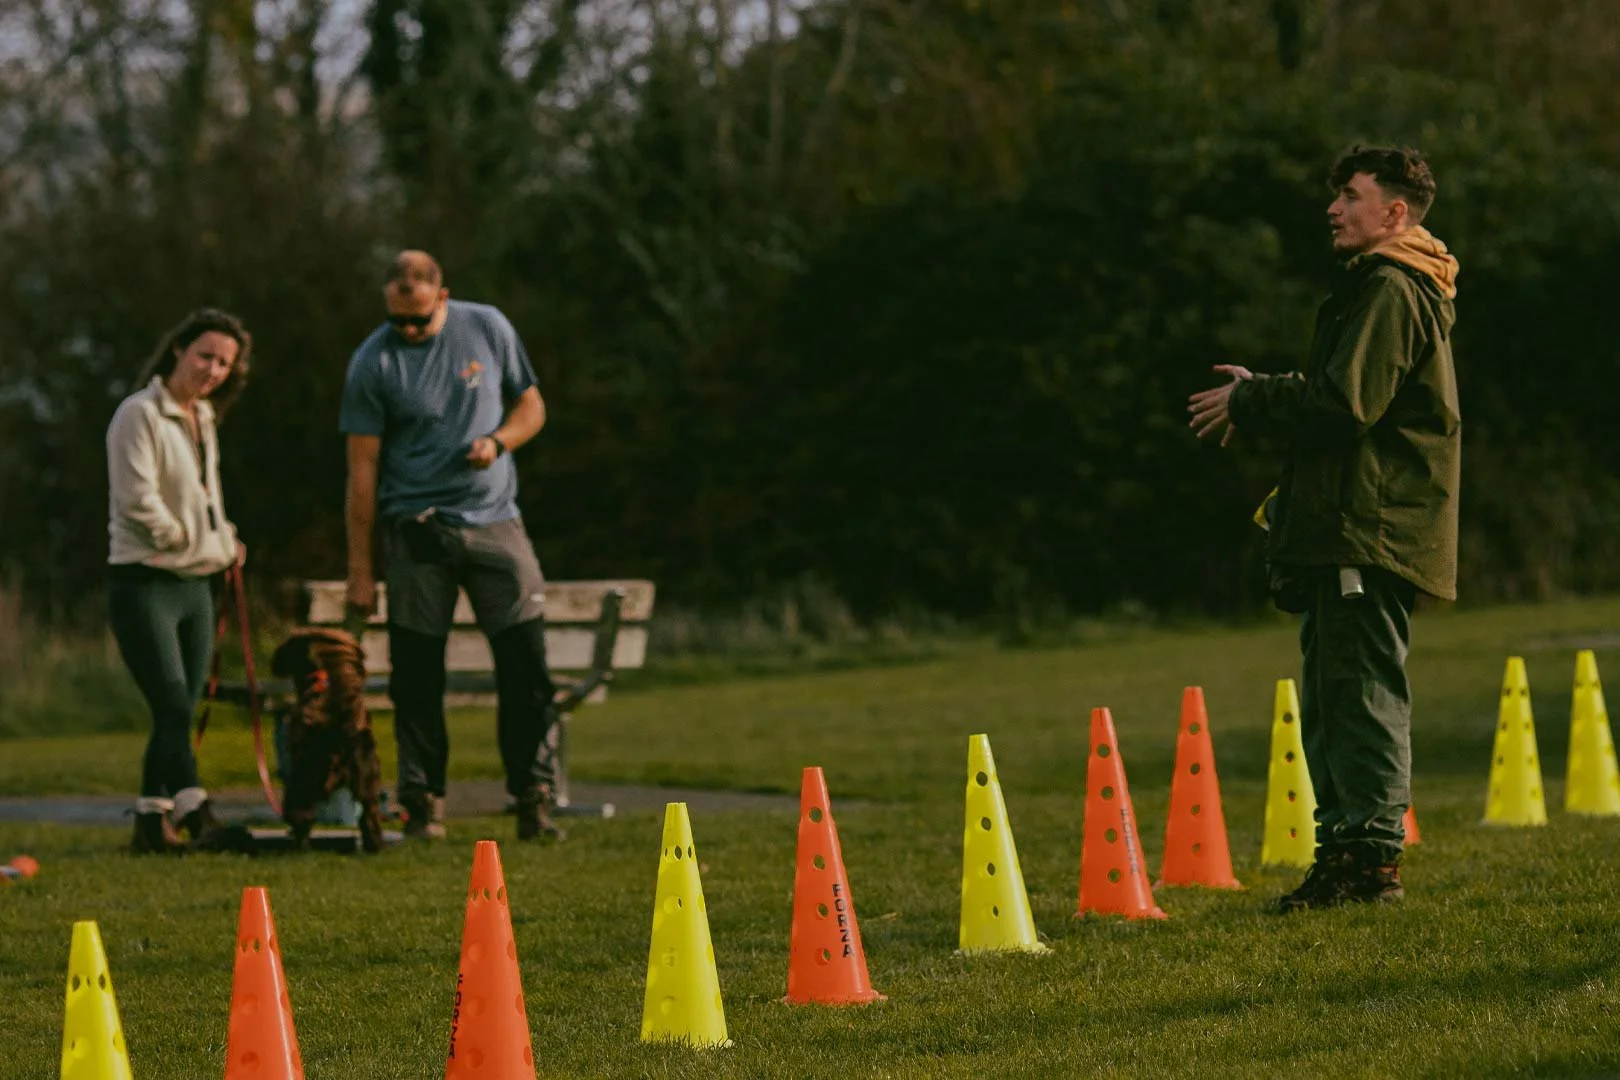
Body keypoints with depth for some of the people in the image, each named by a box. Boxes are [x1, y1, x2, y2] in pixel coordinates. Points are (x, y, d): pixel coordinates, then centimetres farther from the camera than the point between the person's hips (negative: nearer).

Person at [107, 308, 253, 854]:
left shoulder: (203, 419, 15)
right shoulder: (140, 415, -11)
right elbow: (137, 500, -18)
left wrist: (225, 543, 7)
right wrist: (189, 539, -8)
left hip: (195, 584, 8)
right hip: (145, 583, -8)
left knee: (179, 714, 7)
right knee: (173, 709, -16)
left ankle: (152, 824, 13)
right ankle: (200, 820, -25)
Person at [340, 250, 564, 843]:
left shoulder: (488, 329, 2)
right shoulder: (372, 363, -5)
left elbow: (530, 406, 14)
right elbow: (363, 467, -3)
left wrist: (498, 440, -9)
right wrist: (360, 569, -4)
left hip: (494, 521, 2)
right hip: (416, 530, -2)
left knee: (527, 665, -4)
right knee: (416, 677, -1)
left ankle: (535, 799, 2)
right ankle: (423, 805, 6)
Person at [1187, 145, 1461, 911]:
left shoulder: (1391, 293, -12)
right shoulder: (1376, 288, 22)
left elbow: (1344, 405, -21)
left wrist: (1251, 400, -9)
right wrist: (1258, 401, 10)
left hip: (1371, 532, -11)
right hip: (1345, 530, 11)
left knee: (1364, 691, -11)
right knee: (1329, 696, 12)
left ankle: (1374, 854, -12)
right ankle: (1342, 849, 14)